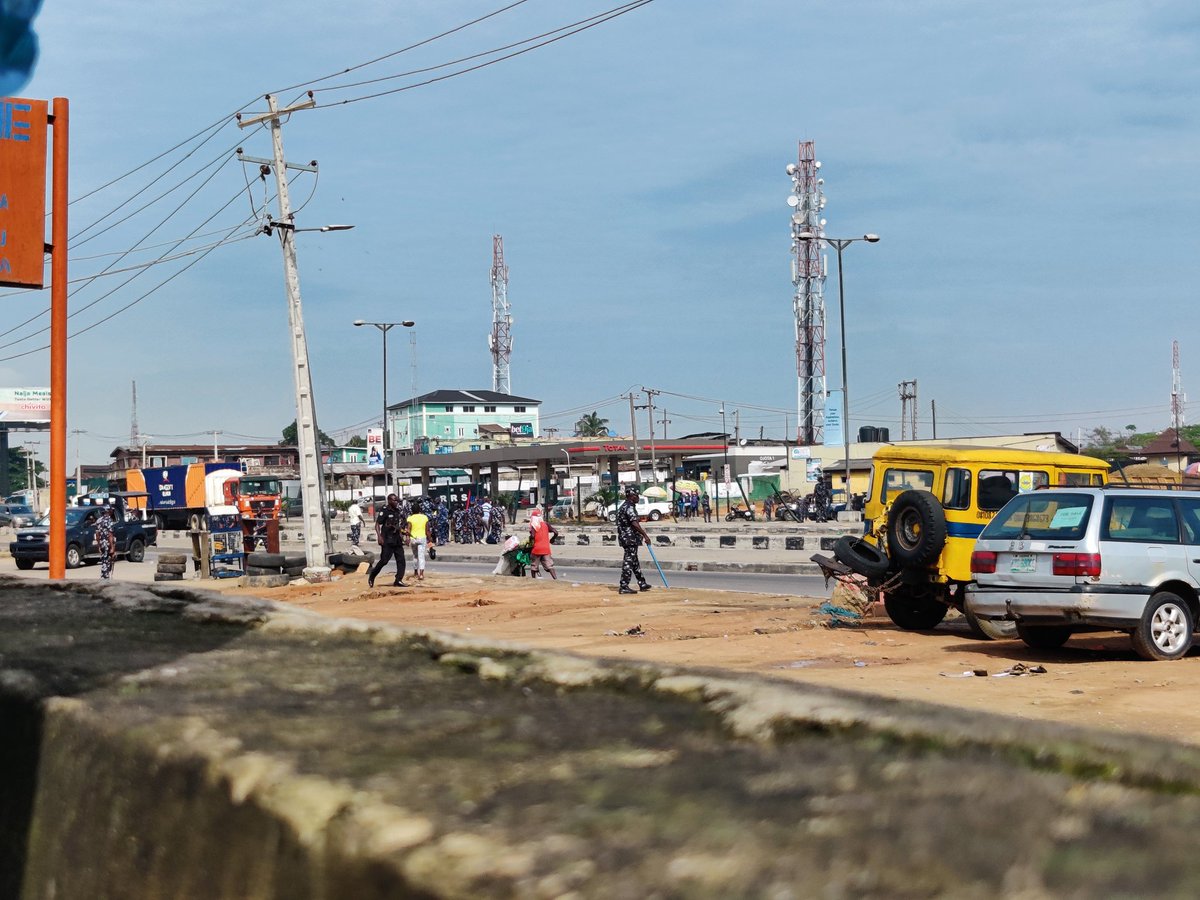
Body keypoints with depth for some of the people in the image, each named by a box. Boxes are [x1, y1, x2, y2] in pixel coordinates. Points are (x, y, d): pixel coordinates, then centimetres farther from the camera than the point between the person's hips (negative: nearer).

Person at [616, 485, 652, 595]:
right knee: (628, 561, -8)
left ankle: (642, 583, 26)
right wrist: (645, 535, -24)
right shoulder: (629, 507, -16)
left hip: (625, 537, 11)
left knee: (634, 561, 17)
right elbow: (634, 524, -25)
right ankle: (624, 587, -8)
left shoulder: (623, 507, 17)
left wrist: (637, 518, 29)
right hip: (630, 538, -11)